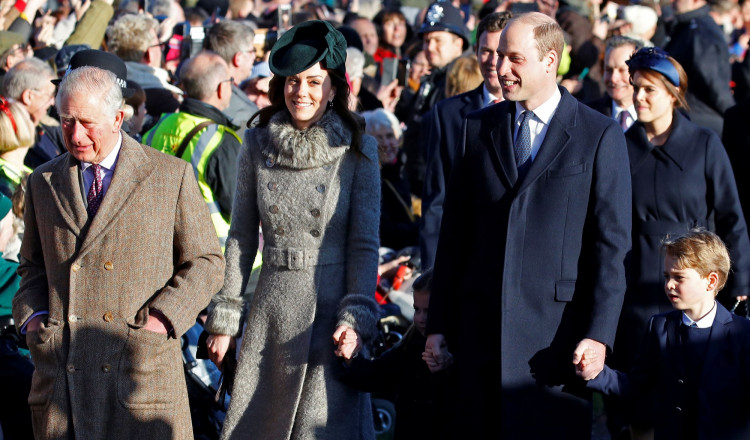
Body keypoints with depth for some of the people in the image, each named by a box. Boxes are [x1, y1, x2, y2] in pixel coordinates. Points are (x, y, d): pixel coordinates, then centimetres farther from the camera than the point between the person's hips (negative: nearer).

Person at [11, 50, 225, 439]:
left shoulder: (171, 176, 4)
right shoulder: (43, 183, 14)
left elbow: (205, 261, 6)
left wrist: (163, 317, -7)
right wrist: (32, 316, 4)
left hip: (143, 373, -2)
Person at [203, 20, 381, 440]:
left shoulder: (357, 149, -1)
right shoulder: (258, 145, 6)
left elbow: (365, 244, -2)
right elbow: (242, 238, 11)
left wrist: (357, 318, -12)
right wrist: (224, 316, 7)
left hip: (332, 308, -3)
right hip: (272, 310, 3)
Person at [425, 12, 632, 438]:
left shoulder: (601, 136, -1)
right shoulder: (478, 128, 11)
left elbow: (613, 244, -4)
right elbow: (455, 234, 12)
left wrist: (599, 334, -12)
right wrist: (439, 324, 8)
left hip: (556, 332, -3)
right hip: (482, 330, 4)